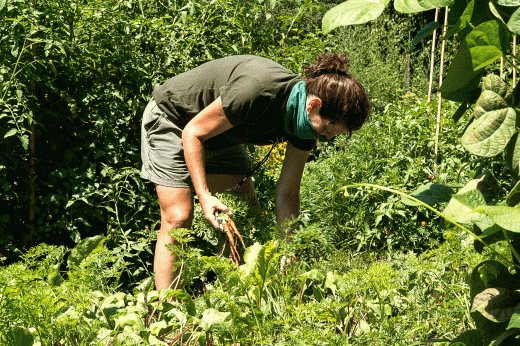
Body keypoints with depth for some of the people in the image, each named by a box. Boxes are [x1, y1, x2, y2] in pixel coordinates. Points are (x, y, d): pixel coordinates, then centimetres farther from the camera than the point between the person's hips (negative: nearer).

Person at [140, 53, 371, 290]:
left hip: (221, 138, 8)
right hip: (172, 119, -7)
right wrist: (204, 196, -34)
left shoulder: (305, 121, -16)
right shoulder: (257, 92, -40)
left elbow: (287, 194, -10)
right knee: (179, 218, -17)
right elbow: (192, 132, -28)